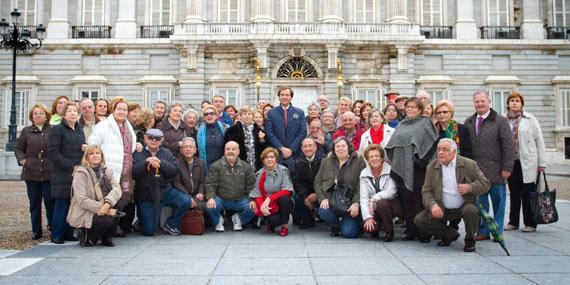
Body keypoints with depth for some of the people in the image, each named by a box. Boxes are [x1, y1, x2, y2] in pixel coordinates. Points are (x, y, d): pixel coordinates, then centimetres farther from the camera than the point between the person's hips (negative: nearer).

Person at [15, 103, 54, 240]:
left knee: (50, 202, -1)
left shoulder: (53, 131, 4)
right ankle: (36, 231, 16)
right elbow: (18, 148, 14)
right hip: (31, 173, 2)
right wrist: (22, 160, -1)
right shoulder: (26, 131, 9)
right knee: (34, 203, 7)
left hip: (49, 172, -2)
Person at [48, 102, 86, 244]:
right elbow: (52, 152, -10)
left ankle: (68, 233, 13)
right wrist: (70, 166, -14)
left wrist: (85, 147, 1)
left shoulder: (79, 130, 17)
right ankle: (57, 235, 4)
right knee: (62, 204, -4)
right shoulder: (57, 129, -3)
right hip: (62, 174, -6)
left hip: (77, 173, 6)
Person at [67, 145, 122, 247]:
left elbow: (117, 188, -11)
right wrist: (101, 208, -27)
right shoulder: (81, 173, -10)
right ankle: (86, 236, -1)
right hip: (83, 215, -6)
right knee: (109, 220, -29)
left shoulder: (106, 172, 7)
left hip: (101, 212, 6)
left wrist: (108, 203, -30)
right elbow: (82, 200, -19)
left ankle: (106, 237, 2)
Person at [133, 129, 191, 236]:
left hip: (166, 191, 3)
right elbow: (132, 172, -16)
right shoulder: (138, 154, -1)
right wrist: (146, 162, -26)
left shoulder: (166, 153, 6)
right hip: (146, 196, -2)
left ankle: (169, 224, 2)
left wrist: (160, 163, -21)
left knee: (186, 201, -21)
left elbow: (175, 171, -8)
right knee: (150, 231, -3)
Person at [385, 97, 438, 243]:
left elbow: (433, 143, -5)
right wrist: (394, 159, 10)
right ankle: (411, 231, 12)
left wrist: (422, 160, -12)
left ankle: (423, 233, 2)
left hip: (417, 167, -5)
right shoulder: (401, 125, 19)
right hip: (402, 168, 5)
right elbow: (391, 145, 22)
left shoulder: (425, 123, 3)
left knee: (419, 200, -5)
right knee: (406, 200, 4)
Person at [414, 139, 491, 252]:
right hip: (441, 209, 3)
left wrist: (470, 187, -23)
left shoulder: (469, 164, -5)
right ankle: (450, 234, 10)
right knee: (418, 220, -14)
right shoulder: (431, 167, 0)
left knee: (471, 211, -35)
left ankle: (470, 239, -4)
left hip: (464, 206, -2)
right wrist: (433, 205, -23)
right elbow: (426, 191, -2)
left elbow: (485, 183, -2)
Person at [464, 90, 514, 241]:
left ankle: (498, 232, 15)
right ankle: (483, 231, 15)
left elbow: (508, 146, -4)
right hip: (476, 170, 3)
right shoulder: (468, 122, 11)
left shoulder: (501, 121, 0)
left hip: (495, 170, -3)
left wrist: (507, 168, -10)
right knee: (480, 202, 6)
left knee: (498, 202, 5)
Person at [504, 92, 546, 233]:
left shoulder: (530, 119, 2)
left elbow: (539, 141, 1)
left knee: (528, 193, 1)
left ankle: (530, 223, 10)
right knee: (514, 193, 10)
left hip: (528, 162, -2)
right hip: (511, 162, 2)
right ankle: (513, 222, 21)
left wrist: (541, 162, -3)